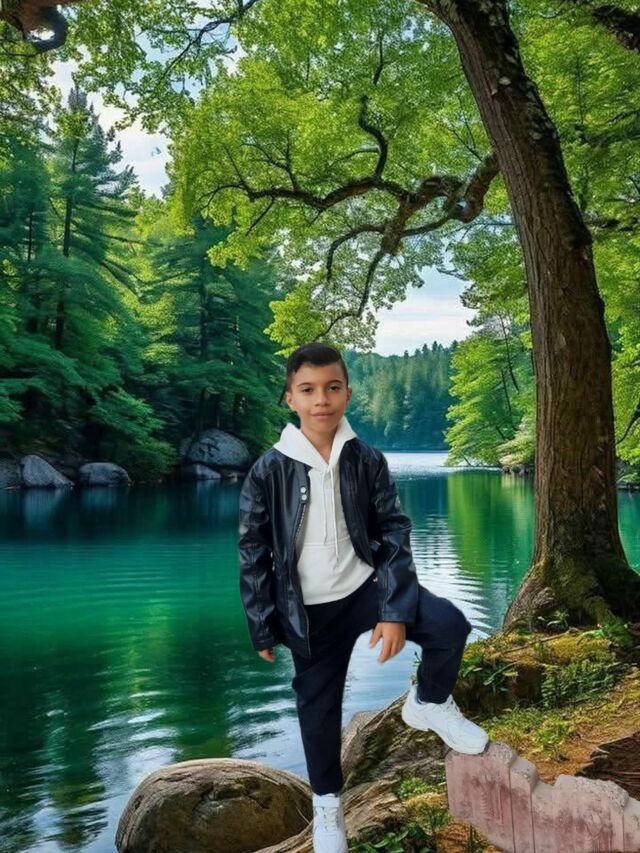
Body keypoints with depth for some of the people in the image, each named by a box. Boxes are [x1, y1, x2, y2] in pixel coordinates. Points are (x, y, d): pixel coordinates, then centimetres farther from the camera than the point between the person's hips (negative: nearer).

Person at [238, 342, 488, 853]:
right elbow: (253, 554, -4)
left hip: (367, 585, 1)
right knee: (319, 708, 11)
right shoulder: (269, 470, -11)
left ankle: (430, 704, 12)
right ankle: (327, 802, 40)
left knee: (450, 624, -20)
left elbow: (394, 533, -3)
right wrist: (263, 628, -2)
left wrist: (395, 610, -11)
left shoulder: (367, 460, -7)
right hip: (311, 609, 0)